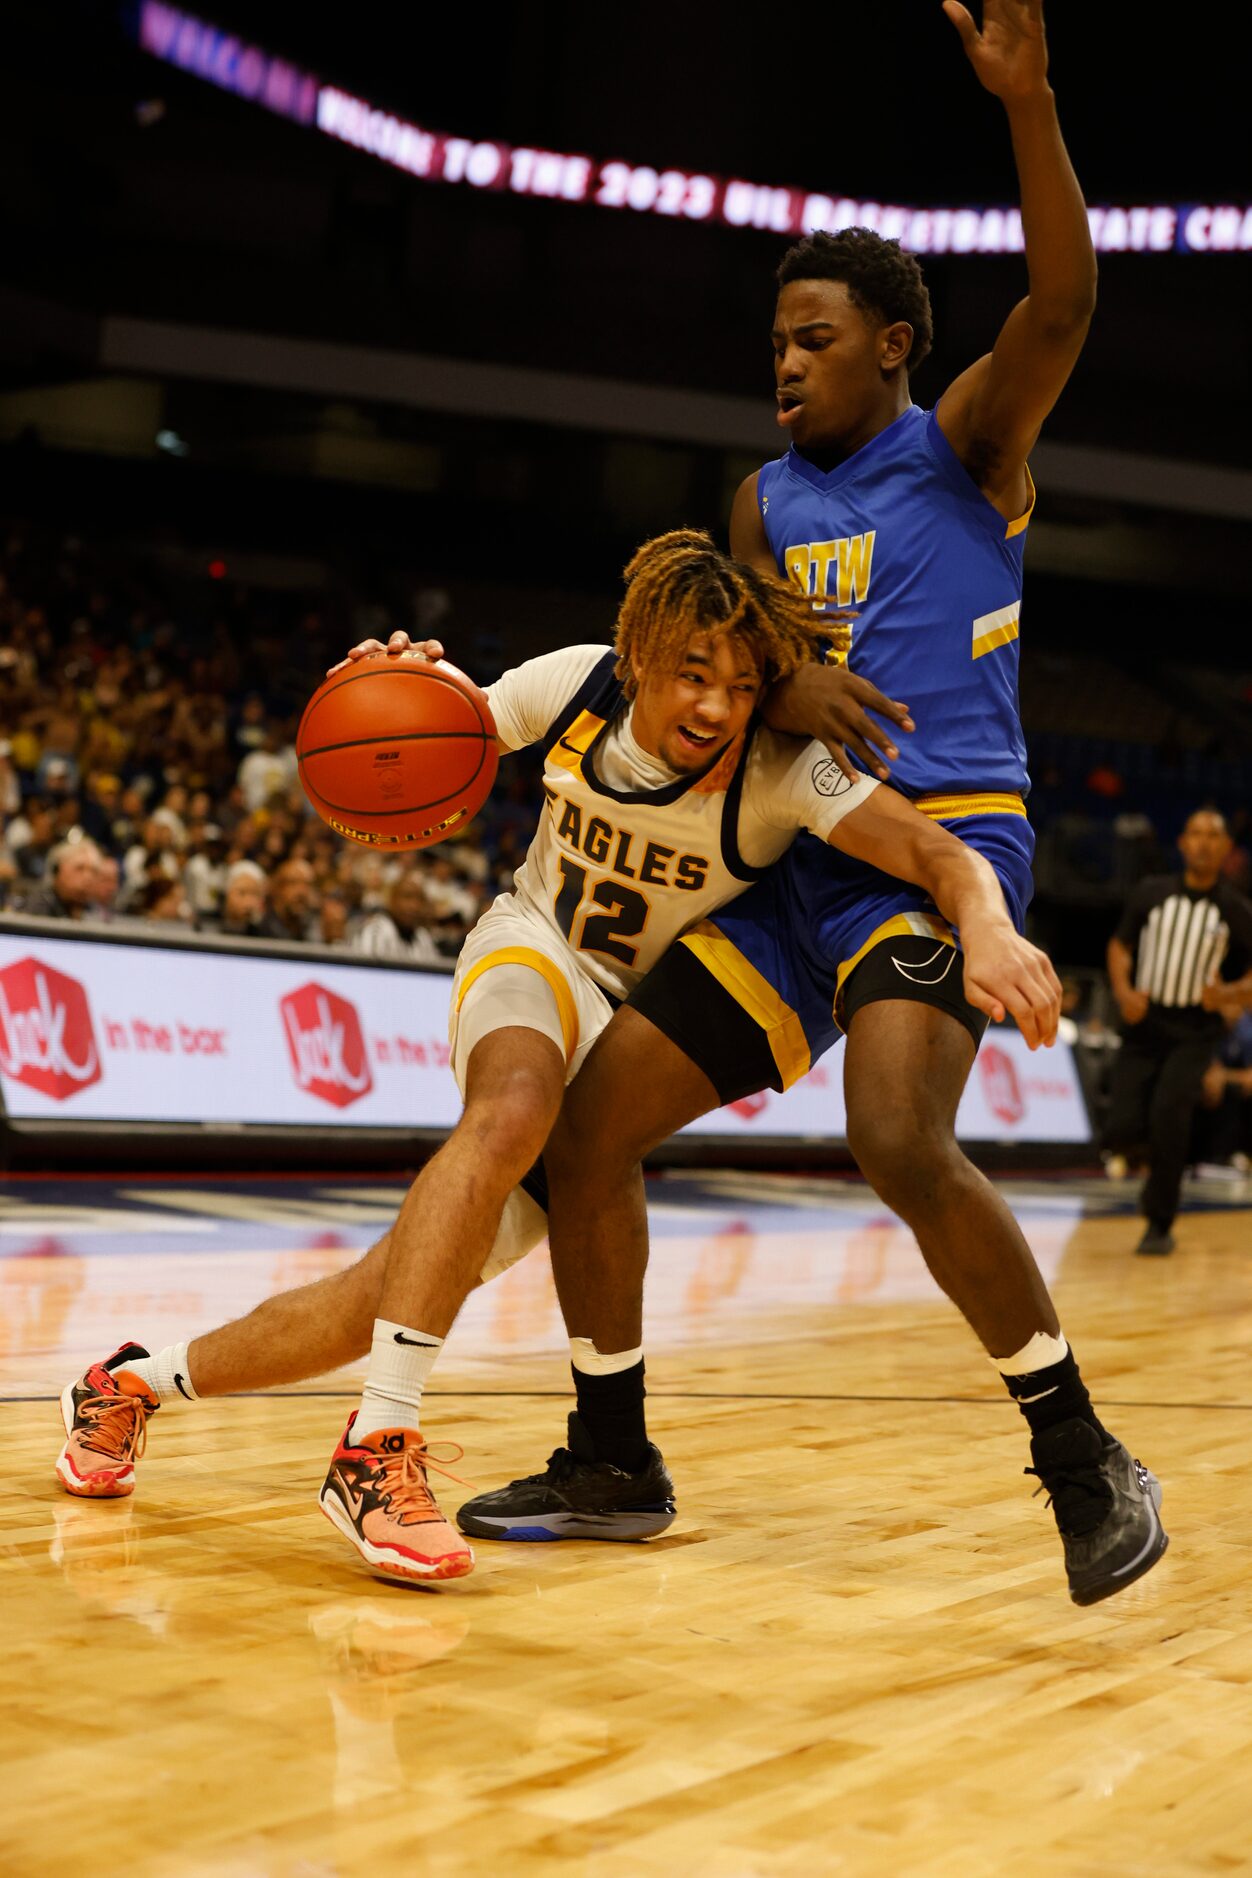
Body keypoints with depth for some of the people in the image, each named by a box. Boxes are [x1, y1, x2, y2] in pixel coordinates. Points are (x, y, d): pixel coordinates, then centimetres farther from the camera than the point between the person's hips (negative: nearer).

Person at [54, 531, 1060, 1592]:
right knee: (514, 1112, -39)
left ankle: (134, 1382, 21)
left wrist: (988, 926, -60)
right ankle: (379, 1447, -36)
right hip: (534, 953, 0)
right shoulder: (576, 685, -17)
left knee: (414, 1283, -1)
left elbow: (939, 851, -36)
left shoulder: (781, 774, -25)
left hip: (641, 1028, 1)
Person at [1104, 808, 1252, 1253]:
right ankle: (1157, 1159, 28)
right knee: (1120, 1133, -11)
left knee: (1168, 1112, -25)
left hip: (1194, 1032, -2)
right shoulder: (1151, 894, 3)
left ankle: (1160, 1224, -8)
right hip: (1143, 1026, 2)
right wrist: (1123, 991, -8)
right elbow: (1120, 946, 11)